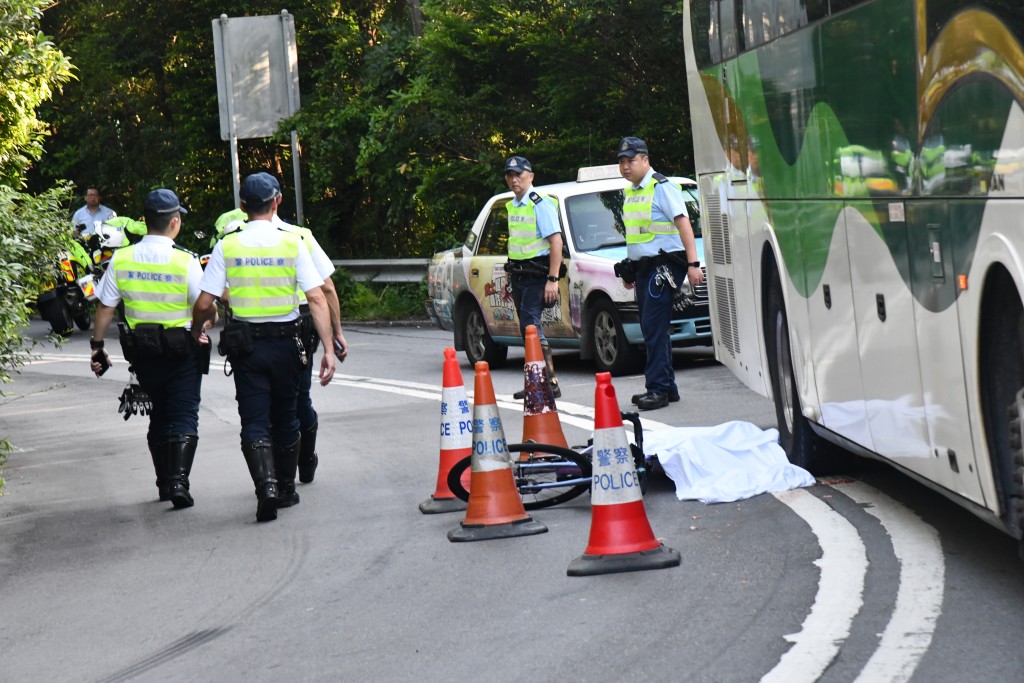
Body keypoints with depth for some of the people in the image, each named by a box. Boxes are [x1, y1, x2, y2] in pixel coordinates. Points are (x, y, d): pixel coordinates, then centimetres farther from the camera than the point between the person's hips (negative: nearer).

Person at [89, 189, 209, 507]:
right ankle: (178, 480, -15)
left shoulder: (121, 259, -3)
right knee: (184, 416, 1)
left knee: (160, 414, 18)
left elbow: (105, 308, 1)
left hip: (142, 350, 4)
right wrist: (202, 329, 10)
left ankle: (164, 483, 23)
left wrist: (97, 346, 10)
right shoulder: (186, 261, -14)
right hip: (182, 349, -4)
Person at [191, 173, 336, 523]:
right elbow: (317, 299, -9)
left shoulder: (226, 247, -4)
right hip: (285, 342, 1)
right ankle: (287, 489, 28)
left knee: (255, 423, 2)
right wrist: (328, 350, -8)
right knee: (285, 418, 18)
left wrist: (196, 330, 15)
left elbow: (204, 304, -6)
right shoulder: (292, 243, -4)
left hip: (245, 345, -1)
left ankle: (266, 487, -19)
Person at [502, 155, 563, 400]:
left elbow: (556, 241, -17)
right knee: (528, 328, 8)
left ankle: (551, 383, -17)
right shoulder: (512, 206, 15)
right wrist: (510, 278, 20)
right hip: (519, 275, 8)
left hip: (536, 275, -8)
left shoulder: (540, 204, -11)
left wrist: (553, 279, -22)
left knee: (530, 326, -16)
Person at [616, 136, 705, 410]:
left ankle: (658, 388, -14)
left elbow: (683, 224, -14)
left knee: (654, 328, -14)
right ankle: (667, 387, 14)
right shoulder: (631, 192, 17)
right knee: (652, 329, 9)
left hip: (664, 264, -9)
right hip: (643, 267, 9)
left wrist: (693, 264, -21)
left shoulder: (662, 187, -8)